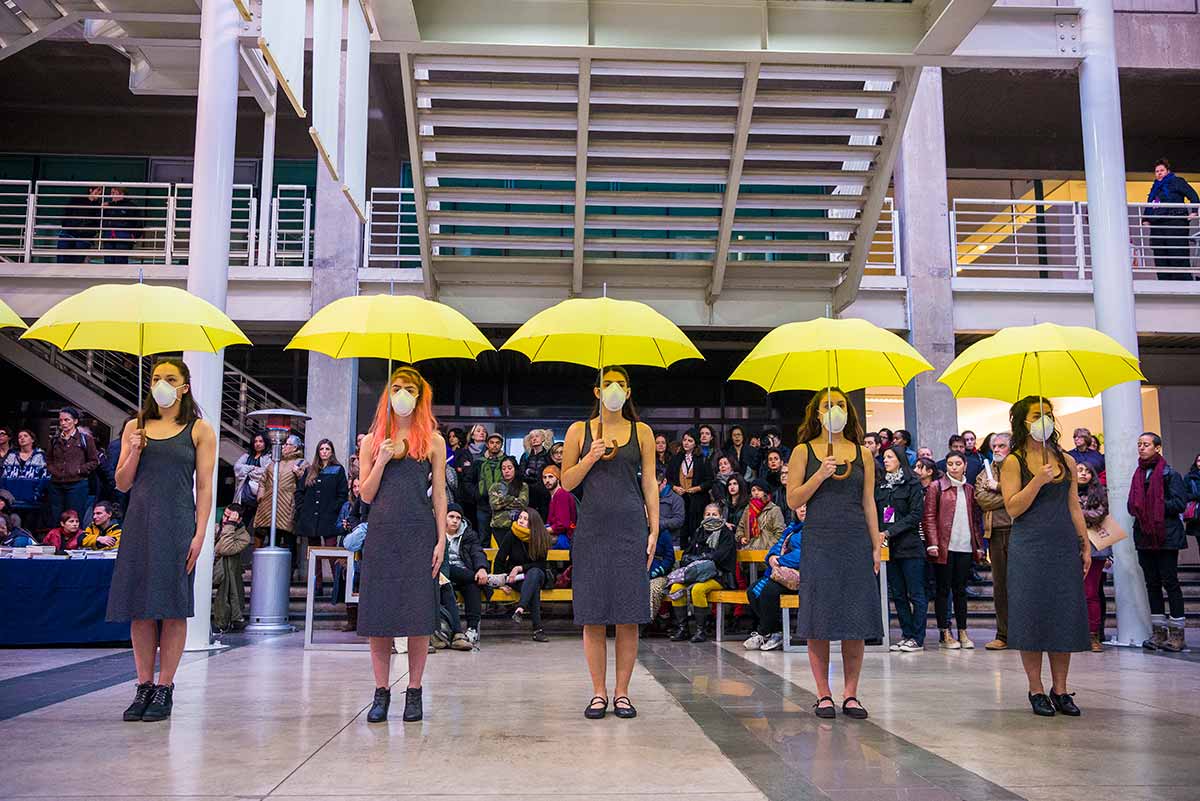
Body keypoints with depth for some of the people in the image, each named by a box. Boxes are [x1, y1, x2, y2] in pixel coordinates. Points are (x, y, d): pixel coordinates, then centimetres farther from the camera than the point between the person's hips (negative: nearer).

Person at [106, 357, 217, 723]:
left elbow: (204, 487, -1)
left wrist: (199, 534, -10)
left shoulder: (199, 430, 4)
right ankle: (144, 686, 14)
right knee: (139, 608, 4)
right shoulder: (135, 426, 13)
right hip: (139, 523, 3)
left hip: (177, 524, -3)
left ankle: (164, 688, 6)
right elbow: (122, 484, 13)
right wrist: (134, 453, -5)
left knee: (173, 607, -2)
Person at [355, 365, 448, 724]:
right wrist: (382, 460, -7)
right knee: (378, 615, 2)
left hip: (419, 535, -1)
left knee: (417, 615, -1)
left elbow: (439, 495, 4)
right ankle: (381, 692, 12)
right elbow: (366, 495, 7)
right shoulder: (373, 441, 10)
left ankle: (414, 692, 11)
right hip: (381, 533, 2)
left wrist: (441, 540, -3)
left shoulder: (432, 441, 6)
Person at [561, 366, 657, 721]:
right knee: (593, 615, 1)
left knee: (629, 617, 1)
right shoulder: (579, 431, 8)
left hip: (631, 528, 0)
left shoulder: (641, 432, 9)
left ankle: (622, 692, 10)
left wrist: (654, 531, 1)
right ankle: (599, 693, 11)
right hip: (592, 528, 0)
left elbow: (649, 484, 8)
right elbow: (567, 482, 7)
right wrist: (591, 457, -9)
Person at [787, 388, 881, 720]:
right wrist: (820, 474, -13)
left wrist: (876, 545, 6)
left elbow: (869, 503, 11)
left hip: (856, 542, 2)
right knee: (819, 620, -1)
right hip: (819, 541, -2)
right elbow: (792, 500, -1)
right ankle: (823, 695, 9)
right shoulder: (804, 451, 5)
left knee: (856, 622, 1)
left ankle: (851, 694, 11)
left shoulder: (862, 454, 11)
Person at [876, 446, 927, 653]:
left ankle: (917, 639, 1)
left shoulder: (912, 484, -3)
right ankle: (906, 635, 14)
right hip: (889, 548, 6)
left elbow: (916, 514, -10)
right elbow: (876, 513, 14)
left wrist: (890, 532, -14)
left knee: (916, 594, -2)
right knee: (897, 595, 8)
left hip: (909, 546, -6)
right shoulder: (880, 485, 14)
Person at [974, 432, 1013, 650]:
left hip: (1017, 531, -4)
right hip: (995, 532, 4)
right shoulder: (985, 473, 18)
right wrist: (1008, 495, -6)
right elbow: (981, 498, 2)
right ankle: (1003, 635, 11)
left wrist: (998, 487, -5)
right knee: (999, 585, 6)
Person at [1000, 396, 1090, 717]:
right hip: (1029, 549, -4)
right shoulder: (1014, 462, -1)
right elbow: (1013, 508, -9)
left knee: (1065, 616, 4)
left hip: (1064, 547, 4)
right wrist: (1039, 480, -19)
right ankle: (1036, 690, 7)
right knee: (1033, 616, -2)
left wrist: (1086, 544, 10)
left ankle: (1060, 689, 13)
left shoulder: (1067, 461, 12)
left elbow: (1074, 507, 14)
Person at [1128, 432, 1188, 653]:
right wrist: (1139, 509, -2)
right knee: (1152, 582, 8)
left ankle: (1177, 632, 3)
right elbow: (1131, 504, 18)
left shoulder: (1170, 473, -4)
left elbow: (1180, 503, -11)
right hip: (1144, 535, 6)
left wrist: (1156, 507, -11)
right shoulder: (1138, 475, 14)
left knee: (1169, 581, -4)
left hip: (1166, 535, -6)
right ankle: (1159, 632, 13)